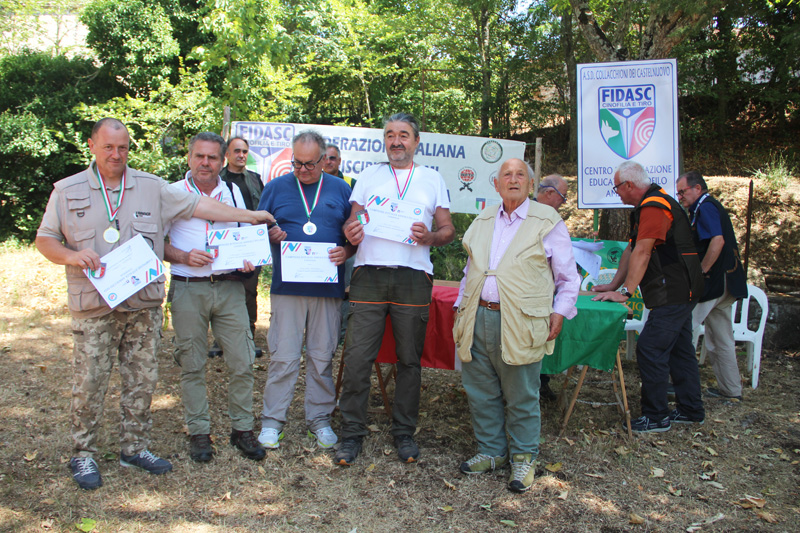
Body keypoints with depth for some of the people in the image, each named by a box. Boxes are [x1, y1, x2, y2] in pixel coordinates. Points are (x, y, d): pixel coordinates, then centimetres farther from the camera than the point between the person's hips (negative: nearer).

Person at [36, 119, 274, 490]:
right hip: (94, 307, -2)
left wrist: (251, 216, 1)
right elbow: (44, 240, 8)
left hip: (143, 304, 2)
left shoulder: (151, 187, 7)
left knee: (142, 380, 8)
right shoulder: (68, 191, 5)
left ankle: (135, 448, 23)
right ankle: (83, 454, 19)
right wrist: (71, 255, -14)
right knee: (89, 383, 2)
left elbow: (198, 206, 5)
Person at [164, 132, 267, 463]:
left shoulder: (233, 193, 14)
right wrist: (184, 257, -15)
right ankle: (199, 432, 19)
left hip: (229, 288, 2)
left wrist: (248, 260, -1)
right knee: (192, 365, 5)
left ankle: (242, 429, 15)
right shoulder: (173, 193, 4)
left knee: (242, 362, 1)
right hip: (188, 289, -2)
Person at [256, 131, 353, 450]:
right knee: (283, 356, -1)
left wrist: (346, 251, -7)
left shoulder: (340, 189, 11)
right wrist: (270, 234, -9)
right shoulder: (276, 187, 10)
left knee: (322, 356, 7)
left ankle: (319, 418, 20)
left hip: (329, 288, 1)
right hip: (286, 287, -1)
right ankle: (272, 420, 13)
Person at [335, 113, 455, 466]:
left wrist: (429, 237, -10)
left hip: (413, 277, 0)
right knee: (357, 357, -4)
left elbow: (448, 230, 12)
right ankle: (351, 433, 9)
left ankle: (404, 433, 20)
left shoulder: (432, 179, 14)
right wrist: (351, 233, -11)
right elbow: (353, 220, 13)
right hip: (369, 275, 0)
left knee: (410, 359, 6)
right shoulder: (369, 175, 16)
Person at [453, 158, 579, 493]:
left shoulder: (547, 221, 1)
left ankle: (523, 457, 21)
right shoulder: (483, 221, 15)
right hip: (478, 318, 5)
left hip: (519, 324, -5)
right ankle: (491, 451, 27)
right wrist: (461, 307, 15)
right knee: (481, 392, 11)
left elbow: (568, 276, 5)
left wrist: (560, 312, -4)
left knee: (521, 397, 4)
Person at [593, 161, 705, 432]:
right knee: (679, 349, 15)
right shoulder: (648, 205, 18)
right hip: (679, 291, 11)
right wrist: (613, 284, 15)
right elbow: (631, 250, 19)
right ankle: (691, 410, 25)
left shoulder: (654, 206, -17)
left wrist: (626, 292, -24)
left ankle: (656, 416, -1)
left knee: (650, 349, -9)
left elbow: (642, 253, -23)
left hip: (673, 293, -11)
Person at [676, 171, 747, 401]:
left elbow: (718, 240, -26)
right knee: (721, 340, 14)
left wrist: (701, 271, -20)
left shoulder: (706, 207, -11)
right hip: (724, 284, 10)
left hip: (714, 282, -10)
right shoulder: (711, 206, 20)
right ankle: (730, 389, 20)